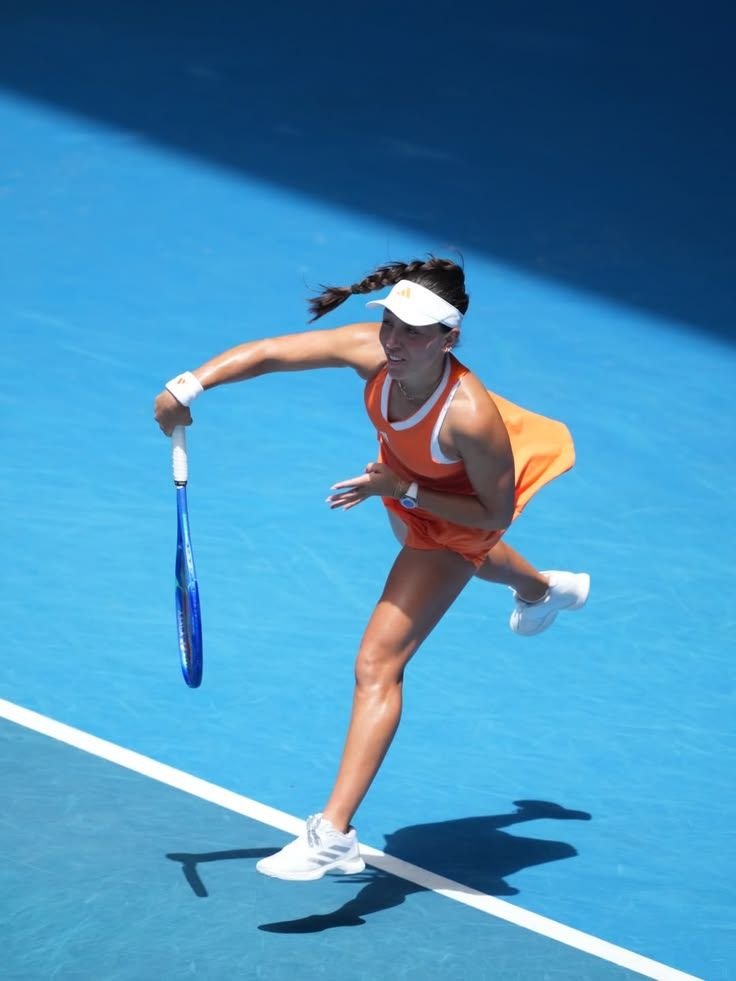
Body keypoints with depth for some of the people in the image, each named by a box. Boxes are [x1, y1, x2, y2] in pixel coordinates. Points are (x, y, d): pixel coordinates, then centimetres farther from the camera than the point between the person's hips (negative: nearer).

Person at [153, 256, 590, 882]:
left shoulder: (472, 416, -46)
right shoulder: (372, 351, -34)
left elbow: (495, 518, -32)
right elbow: (268, 353, -29)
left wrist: (402, 491, -36)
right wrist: (190, 385, -40)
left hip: (457, 518, -7)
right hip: (405, 486, 7)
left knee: (378, 664, -16)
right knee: (463, 559, 42)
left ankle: (333, 835, -15)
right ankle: (546, 589, 78)